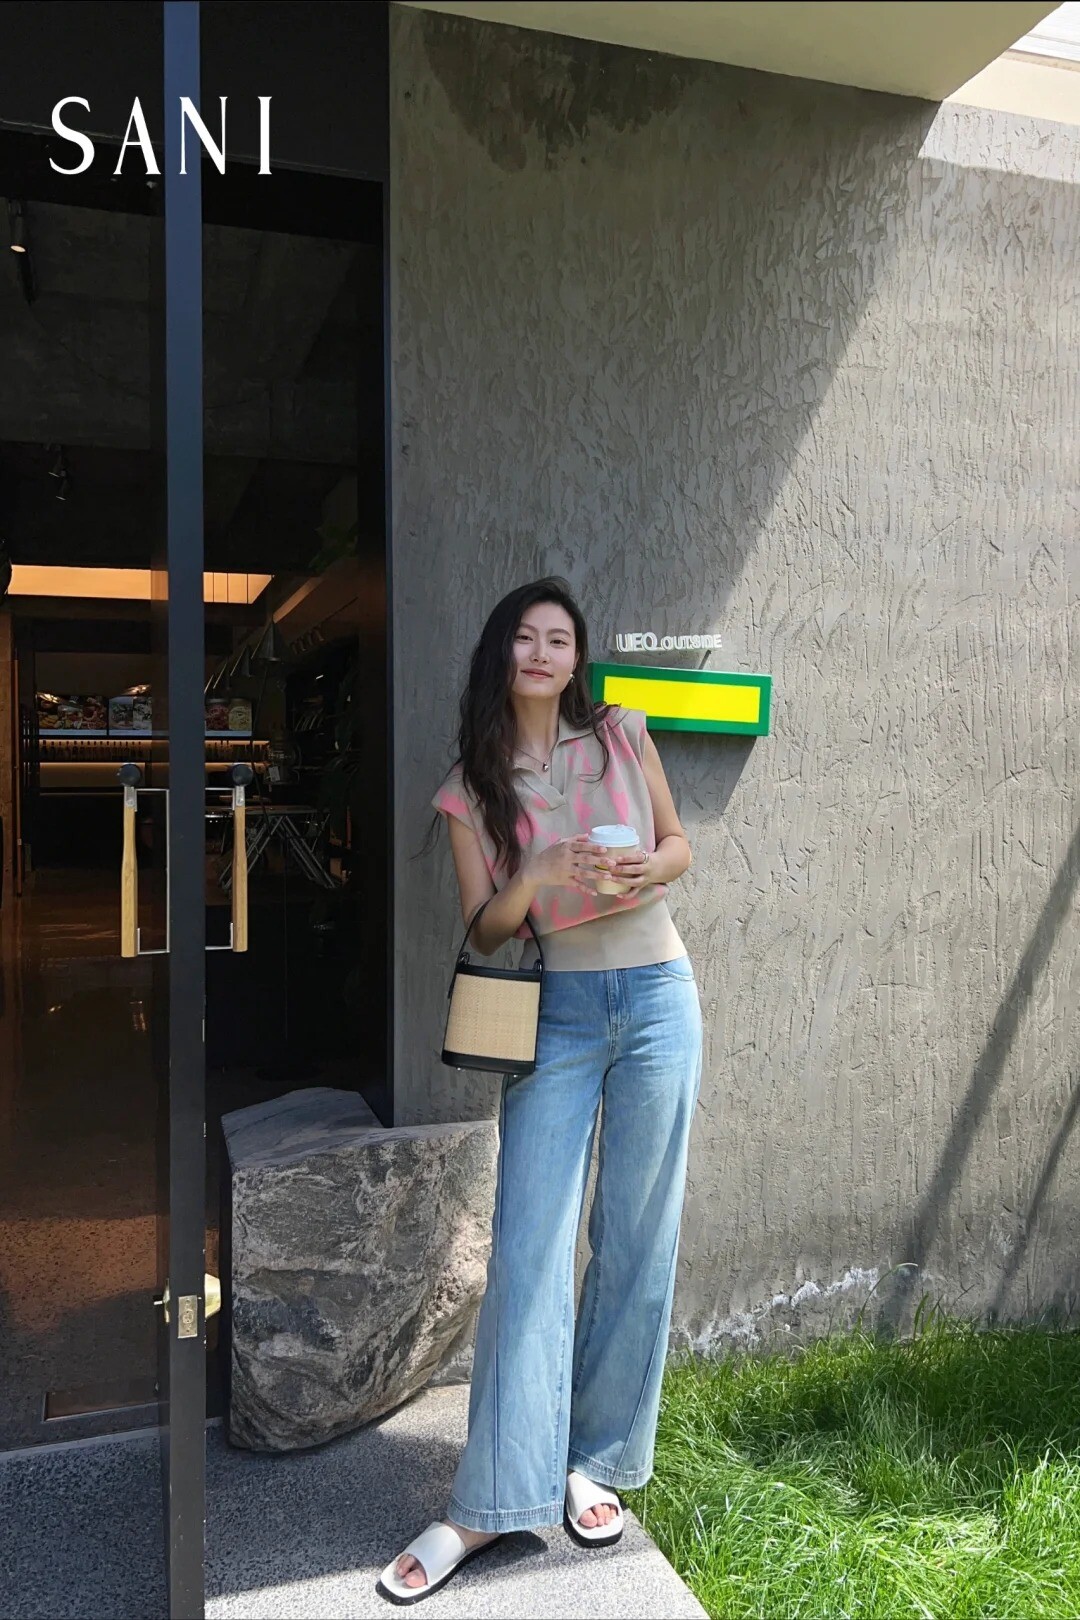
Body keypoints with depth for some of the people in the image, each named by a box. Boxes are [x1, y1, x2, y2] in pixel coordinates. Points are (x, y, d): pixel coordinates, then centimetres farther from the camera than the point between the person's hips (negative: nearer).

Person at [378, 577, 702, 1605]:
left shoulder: (621, 737, 4)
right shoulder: (471, 788, 3)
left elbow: (679, 842, 13)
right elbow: (484, 931, 1)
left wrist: (647, 872, -10)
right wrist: (541, 875, -18)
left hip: (656, 996, 1)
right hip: (555, 1011, 0)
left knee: (637, 1242, 7)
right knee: (528, 1246, -4)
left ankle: (595, 1460, 25)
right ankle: (495, 1501, 9)